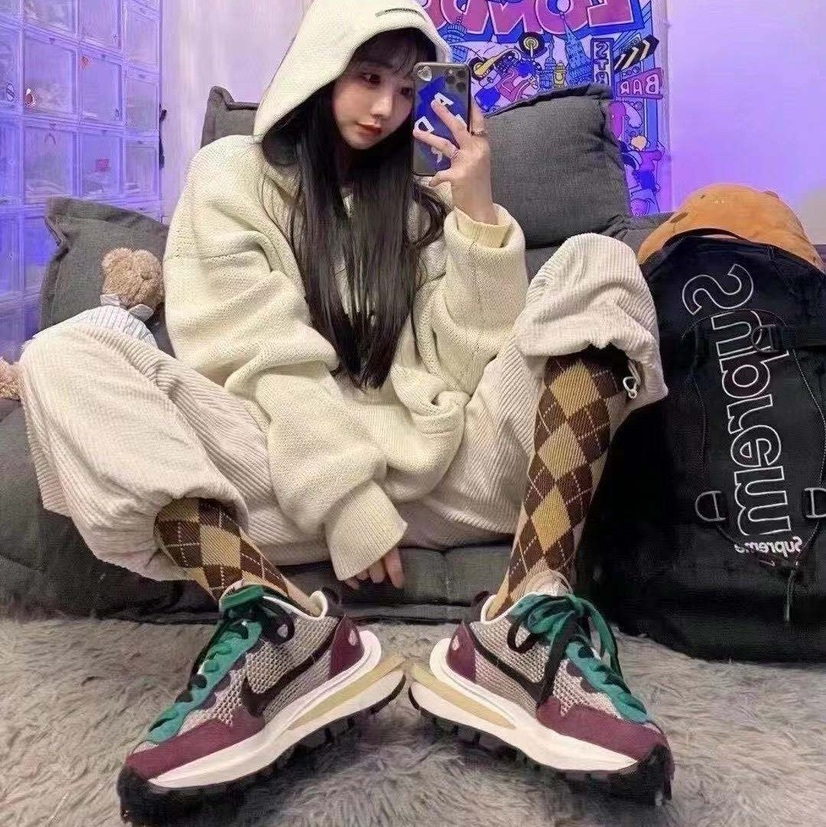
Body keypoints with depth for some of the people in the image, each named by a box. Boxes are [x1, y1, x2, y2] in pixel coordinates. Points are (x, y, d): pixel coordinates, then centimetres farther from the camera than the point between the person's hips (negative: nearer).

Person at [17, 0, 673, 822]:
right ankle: (275, 623, -38)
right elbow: (265, 364, -6)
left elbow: (472, 366, 4)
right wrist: (348, 500, -17)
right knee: (65, 361, -17)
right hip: (293, 477, -2)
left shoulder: (420, 200, 18)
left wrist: (479, 214, -3)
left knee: (596, 269, -12)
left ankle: (533, 618, -32)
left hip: (441, 465, 3)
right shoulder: (231, 176, 10)